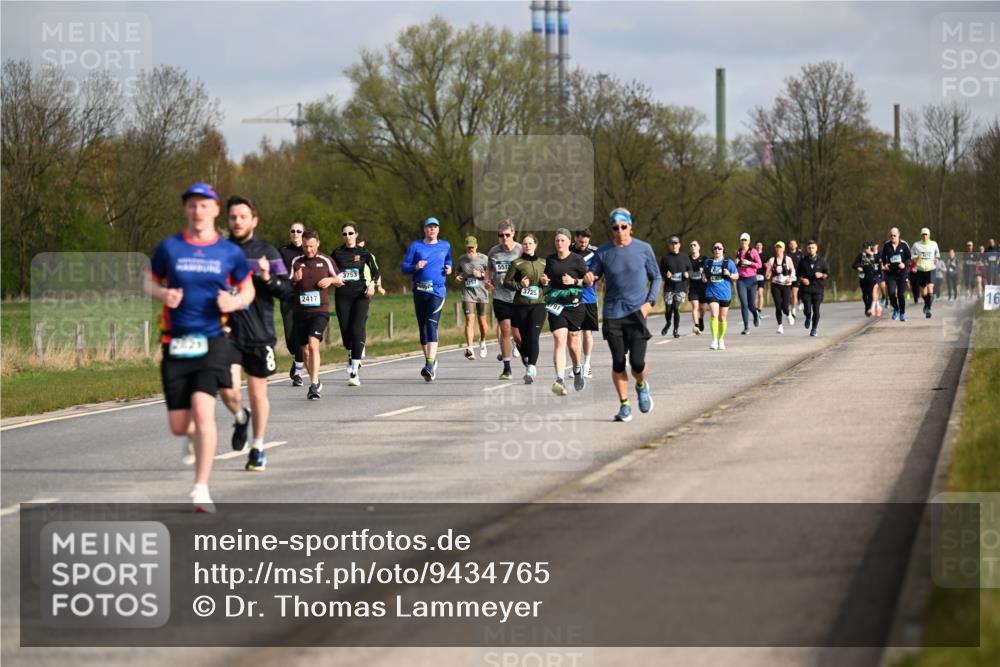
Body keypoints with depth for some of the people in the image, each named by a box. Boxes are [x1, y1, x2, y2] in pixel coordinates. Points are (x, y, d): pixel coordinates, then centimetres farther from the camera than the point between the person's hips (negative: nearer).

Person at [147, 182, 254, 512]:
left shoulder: (230, 252, 3)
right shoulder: (169, 247, 4)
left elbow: (248, 289, 15)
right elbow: (150, 282, 15)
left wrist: (235, 302, -8)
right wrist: (164, 294, -8)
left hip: (213, 342, -2)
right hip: (176, 343, 2)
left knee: (203, 411, -20)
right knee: (178, 426, 3)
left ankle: (201, 490, -13)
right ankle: (195, 435, 43)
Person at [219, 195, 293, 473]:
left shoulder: (267, 253, 2)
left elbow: (286, 292, -3)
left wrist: (268, 278, -20)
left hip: (260, 335, -1)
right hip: (227, 333, 1)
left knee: (257, 392, 7)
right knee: (229, 390, -13)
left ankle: (258, 449, 21)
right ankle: (241, 418, 21)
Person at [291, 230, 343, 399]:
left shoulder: (326, 261, 3)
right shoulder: (296, 262, 6)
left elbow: (340, 281, 14)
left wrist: (330, 280, -7)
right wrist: (295, 279, -15)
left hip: (320, 310, -3)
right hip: (301, 311, 3)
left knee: (313, 344, -20)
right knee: (305, 349, 8)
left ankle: (313, 386, -23)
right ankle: (315, 382, 28)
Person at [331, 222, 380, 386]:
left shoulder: (364, 253, 4)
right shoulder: (337, 253, 8)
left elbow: (375, 271, 1)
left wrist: (372, 283, -17)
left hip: (361, 294, -2)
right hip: (342, 296, 2)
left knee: (356, 331, -13)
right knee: (345, 331, 1)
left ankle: (354, 372, -14)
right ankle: (354, 356, 35)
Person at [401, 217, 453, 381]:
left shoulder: (445, 246, 11)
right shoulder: (415, 246, 7)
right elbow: (404, 267, 5)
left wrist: (449, 269, 8)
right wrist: (415, 267, -15)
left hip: (437, 291, -2)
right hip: (420, 291, 2)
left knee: (431, 324, -18)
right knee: (423, 326, 9)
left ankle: (430, 365, -27)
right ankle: (430, 361, 24)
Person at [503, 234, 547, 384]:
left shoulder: (543, 263, 11)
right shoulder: (516, 263, 3)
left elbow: (550, 282, 23)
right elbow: (506, 282, 3)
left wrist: (546, 283, 0)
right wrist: (519, 285, -14)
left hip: (538, 304, 0)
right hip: (521, 305, 0)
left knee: (533, 337, -15)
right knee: (524, 338, 7)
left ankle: (531, 370, -22)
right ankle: (528, 367, 30)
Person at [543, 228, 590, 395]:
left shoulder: (577, 260, -3)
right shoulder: (550, 259, 9)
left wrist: (574, 281, -17)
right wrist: (544, 281, 1)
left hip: (574, 305, -2)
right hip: (555, 305, 2)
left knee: (573, 342, 9)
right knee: (559, 339, -14)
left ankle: (578, 370, 40)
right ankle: (560, 380, -23)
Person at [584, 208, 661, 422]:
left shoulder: (644, 249, 1)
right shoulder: (603, 252, 2)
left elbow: (656, 277, 10)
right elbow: (593, 275, 7)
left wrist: (650, 302, -3)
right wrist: (589, 278, -17)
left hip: (637, 312, -1)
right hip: (612, 314, 1)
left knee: (637, 362, -9)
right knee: (618, 362, 0)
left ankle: (642, 386, 25)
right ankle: (624, 406, 14)